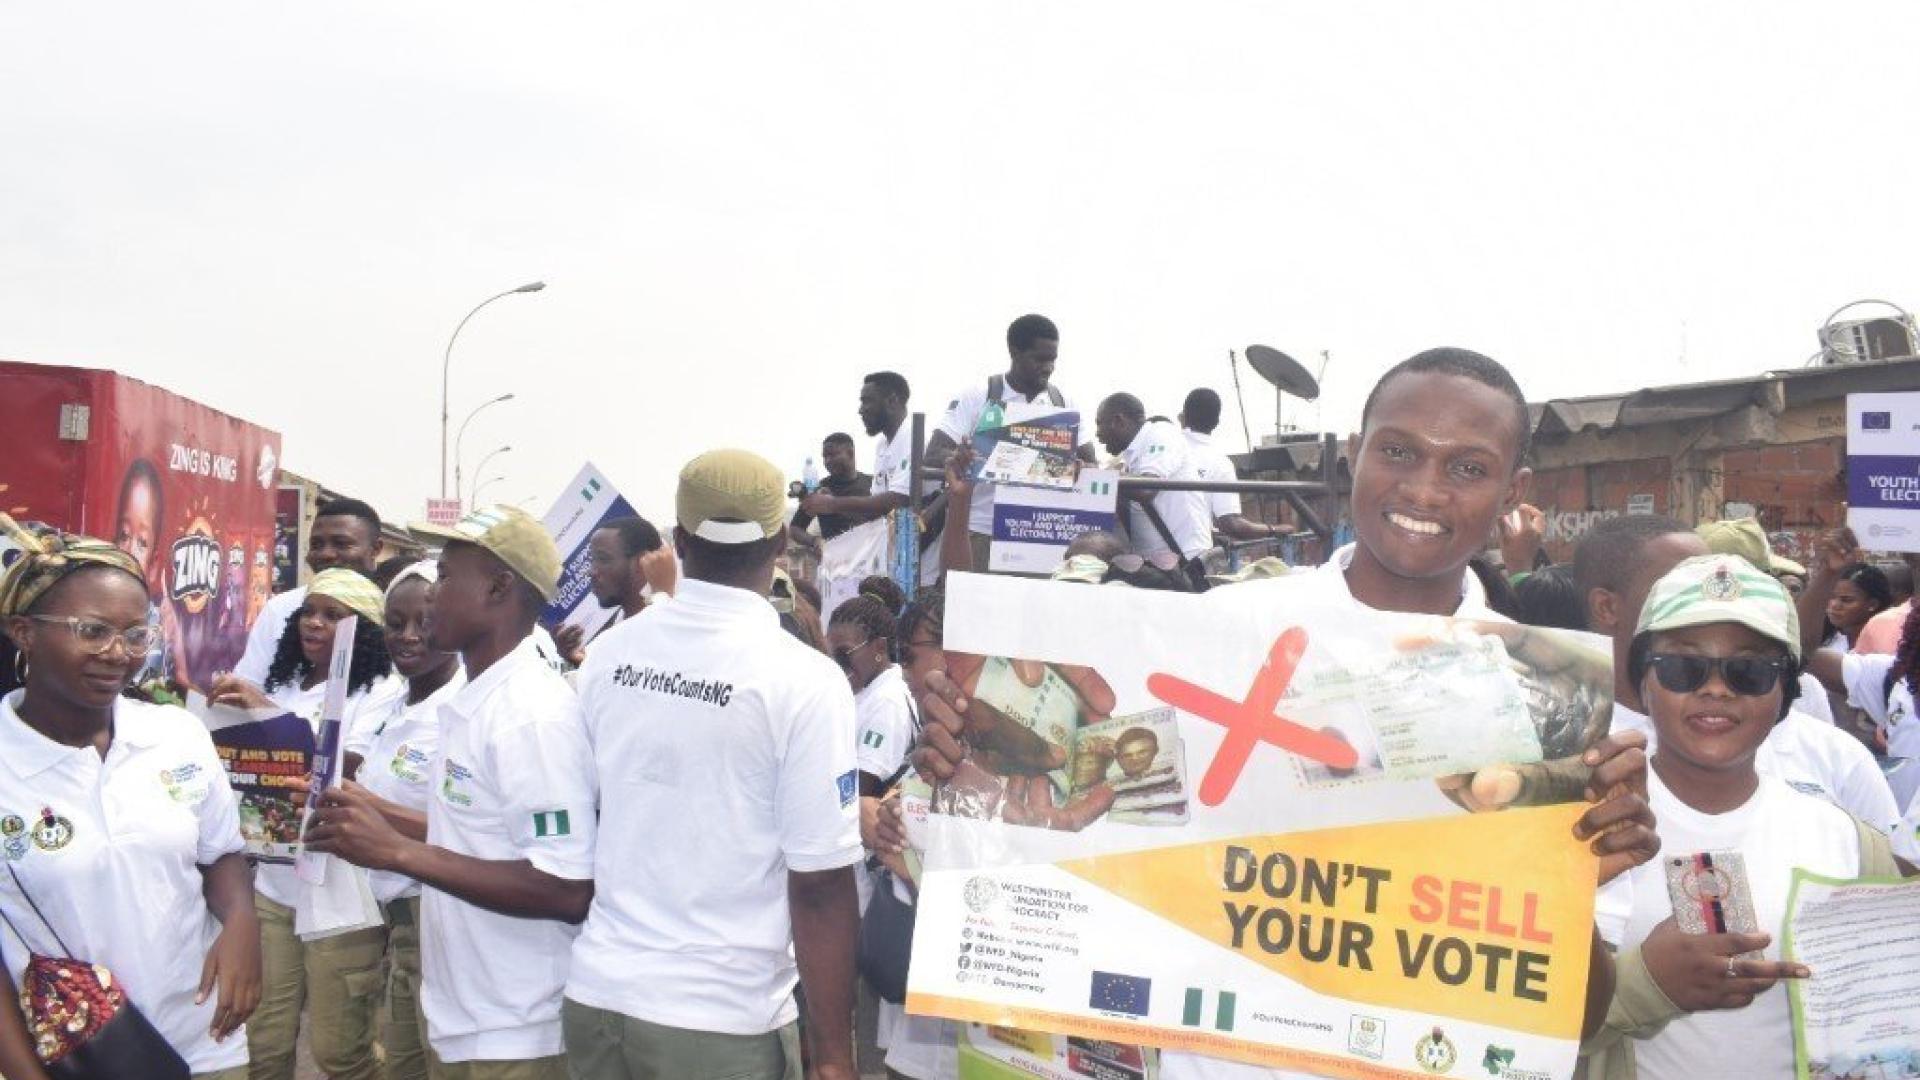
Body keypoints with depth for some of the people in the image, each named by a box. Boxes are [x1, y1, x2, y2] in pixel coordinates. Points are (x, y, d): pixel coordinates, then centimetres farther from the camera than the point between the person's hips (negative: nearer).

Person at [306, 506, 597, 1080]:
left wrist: (398, 852, -26)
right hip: (457, 1020, 9)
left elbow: (568, 891, -26)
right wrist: (382, 818, 6)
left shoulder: (534, 713, -20)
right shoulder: (471, 704, 9)